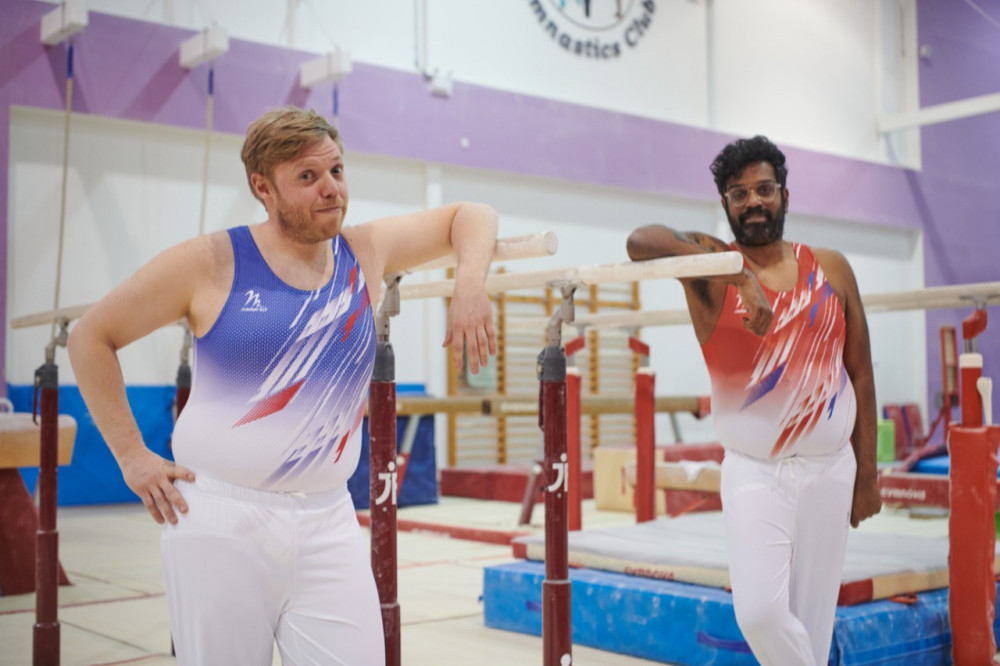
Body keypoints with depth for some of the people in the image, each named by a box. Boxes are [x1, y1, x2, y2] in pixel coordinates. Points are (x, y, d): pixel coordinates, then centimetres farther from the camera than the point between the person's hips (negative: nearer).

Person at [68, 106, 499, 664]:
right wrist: (132, 455, -2)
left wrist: (470, 287, -6)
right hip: (222, 519, -2)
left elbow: (470, 216, 14)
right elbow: (91, 338, 4)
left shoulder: (368, 252, 5)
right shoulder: (211, 263, -4)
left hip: (328, 524, 3)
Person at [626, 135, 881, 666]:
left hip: (830, 468, 3)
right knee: (760, 611, -15)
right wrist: (739, 277, -32)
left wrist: (867, 474, 4)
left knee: (813, 618, 7)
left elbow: (860, 373, 8)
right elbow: (640, 241, -24)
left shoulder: (831, 270, 6)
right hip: (753, 470, -2)